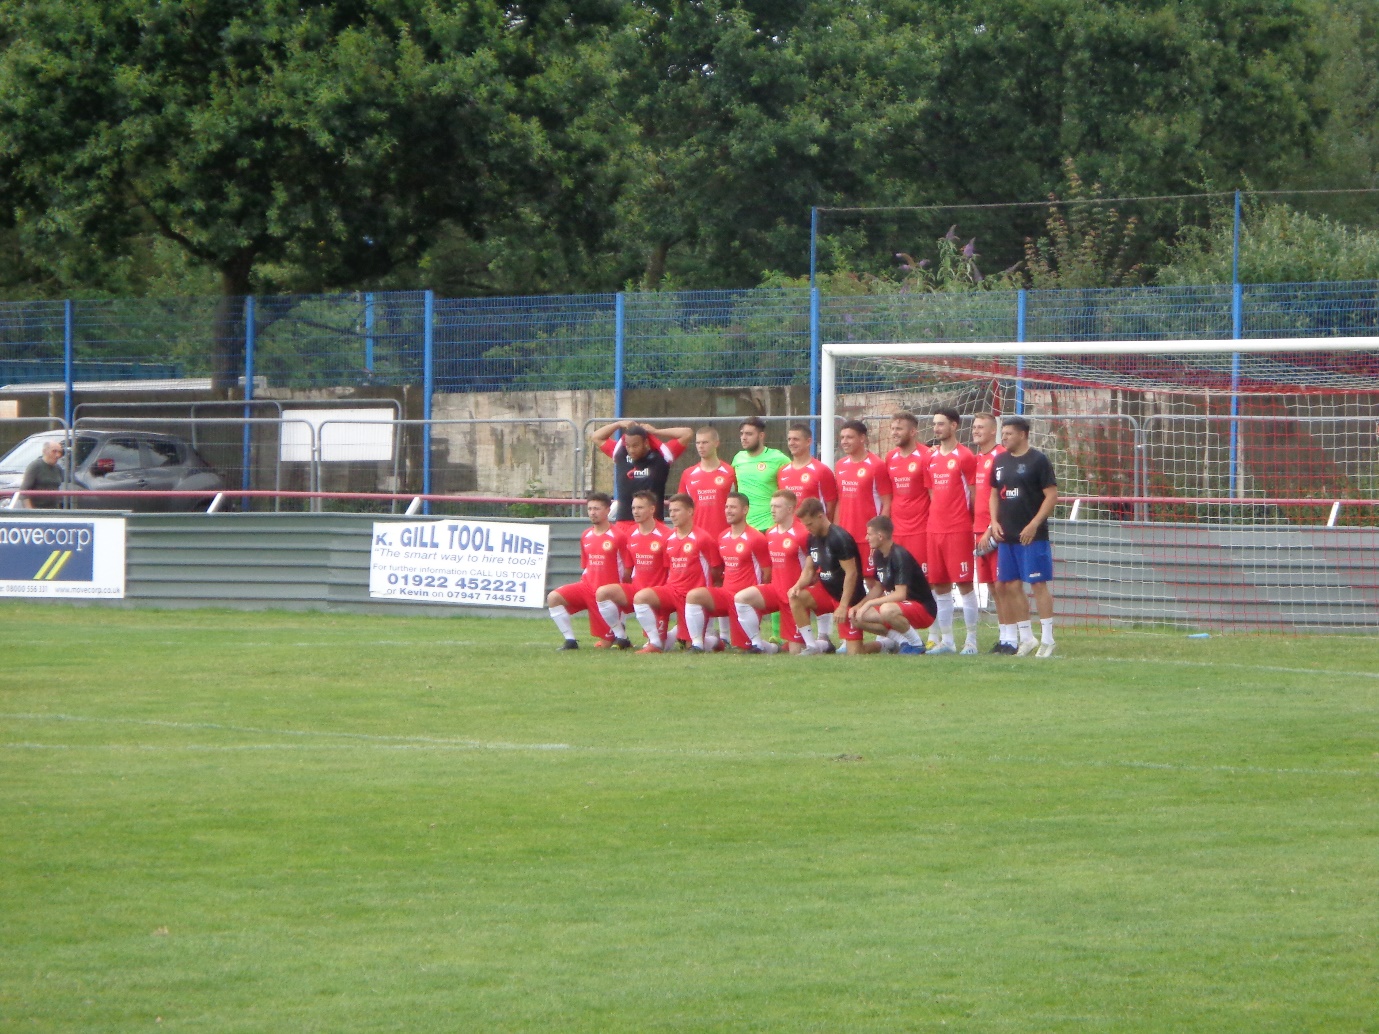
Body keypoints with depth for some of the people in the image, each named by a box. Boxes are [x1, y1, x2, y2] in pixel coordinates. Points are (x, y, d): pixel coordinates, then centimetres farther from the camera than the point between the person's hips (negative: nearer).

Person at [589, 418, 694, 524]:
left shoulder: (660, 457, -1)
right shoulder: (620, 455, 9)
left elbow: (687, 433, -3)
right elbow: (596, 437, 21)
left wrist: (655, 431, 0)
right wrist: (619, 424, 11)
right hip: (623, 524, 3)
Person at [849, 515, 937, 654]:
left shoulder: (900, 556, -21)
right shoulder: (878, 555, 5)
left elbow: (900, 594, -27)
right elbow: (878, 588, 14)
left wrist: (869, 603, -24)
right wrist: (859, 606, -1)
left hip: (924, 610, -9)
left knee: (887, 610, -40)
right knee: (858, 618, -4)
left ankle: (916, 644, -16)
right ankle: (900, 640, 2)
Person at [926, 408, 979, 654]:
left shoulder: (965, 456, -6)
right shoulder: (932, 457, 14)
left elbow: (974, 495, -4)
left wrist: (966, 520, -5)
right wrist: (936, 518, 10)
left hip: (959, 530, -7)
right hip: (935, 529, 7)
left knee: (964, 584, -5)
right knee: (940, 586, 7)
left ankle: (971, 640, -1)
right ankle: (946, 640, 13)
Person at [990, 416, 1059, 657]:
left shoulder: (1037, 460, -7)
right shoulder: (1000, 462, 13)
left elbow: (1052, 496, -10)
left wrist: (1034, 524, -16)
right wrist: (994, 521, 6)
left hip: (1032, 535, -7)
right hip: (1006, 535, 7)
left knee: (1038, 583, -6)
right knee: (1011, 586, 7)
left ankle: (1047, 639, -2)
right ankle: (1026, 638, 17)